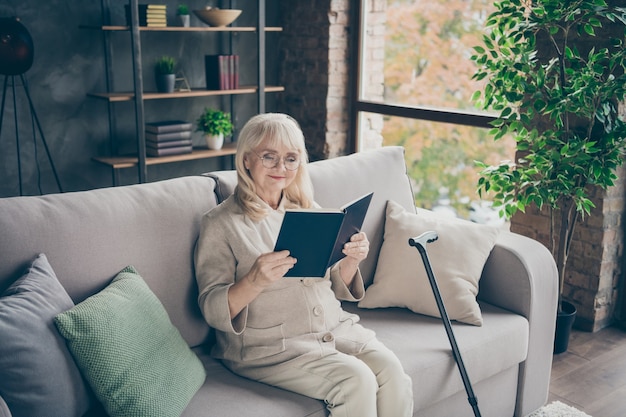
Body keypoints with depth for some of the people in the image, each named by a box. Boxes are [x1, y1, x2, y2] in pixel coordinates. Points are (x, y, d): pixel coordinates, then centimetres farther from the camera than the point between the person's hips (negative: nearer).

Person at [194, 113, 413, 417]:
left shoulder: (308, 210, 13)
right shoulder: (220, 224, -4)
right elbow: (212, 311, -10)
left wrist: (351, 260, -6)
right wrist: (255, 281, -29)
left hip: (335, 327, 5)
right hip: (270, 346, -5)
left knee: (391, 370, -20)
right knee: (356, 380, -25)